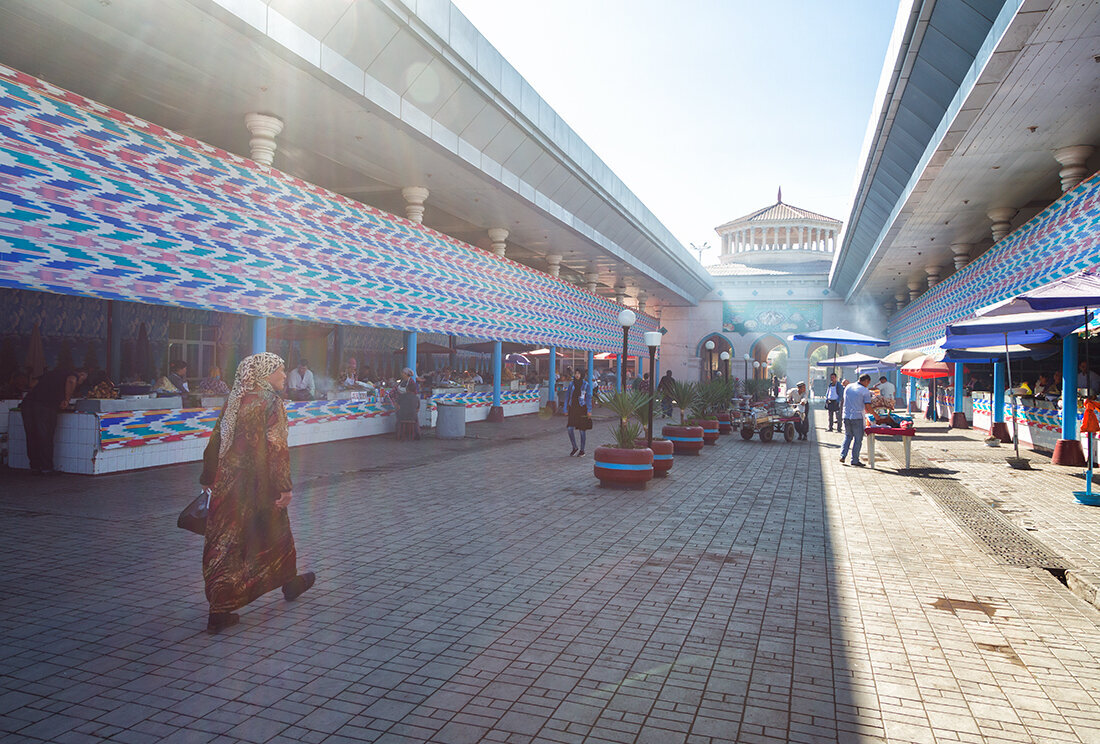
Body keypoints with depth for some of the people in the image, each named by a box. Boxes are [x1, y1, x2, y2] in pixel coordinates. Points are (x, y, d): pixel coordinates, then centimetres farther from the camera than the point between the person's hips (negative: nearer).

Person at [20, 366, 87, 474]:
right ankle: (46, 468, 10)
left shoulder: (54, 372, 30)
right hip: (45, 407, -6)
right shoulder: (74, 375, 8)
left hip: (27, 402, 6)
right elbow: (71, 381, -15)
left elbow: (35, 384, 33)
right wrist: (66, 400, -5)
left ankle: (35, 466, 23)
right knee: (45, 438, 4)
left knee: (32, 438, 16)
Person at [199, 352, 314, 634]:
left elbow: (215, 441, 11)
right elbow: (275, 447, -19)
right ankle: (290, 583, 37)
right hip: (257, 485, -6)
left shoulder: (234, 400, 8)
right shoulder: (269, 401, -12)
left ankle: (219, 612, 8)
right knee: (276, 534, 15)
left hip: (227, 484, 6)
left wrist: (208, 479, 18)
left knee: (225, 540, 7)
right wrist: (284, 487, -17)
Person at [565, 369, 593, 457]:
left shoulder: (586, 384, -4)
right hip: (573, 408, 3)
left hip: (582, 409, -3)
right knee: (569, 428, -6)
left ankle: (582, 451, 14)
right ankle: (575, 448, 12)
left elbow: (589, 398, -5)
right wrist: (566, 408, 8)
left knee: (582, 430, 3)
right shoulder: (571, 383, 6)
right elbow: (567, 395, 11)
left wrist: (589, 411, -10)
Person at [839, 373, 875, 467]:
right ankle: (855, 460, 7)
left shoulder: (848, 387, 9)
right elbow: (868, 408, -10)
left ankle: (843, 455, 8)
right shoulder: (865, 391, -8)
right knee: (858, 439, 5)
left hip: (846, 416, 5)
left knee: (848, 436, 19)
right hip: (857, 417, -5)